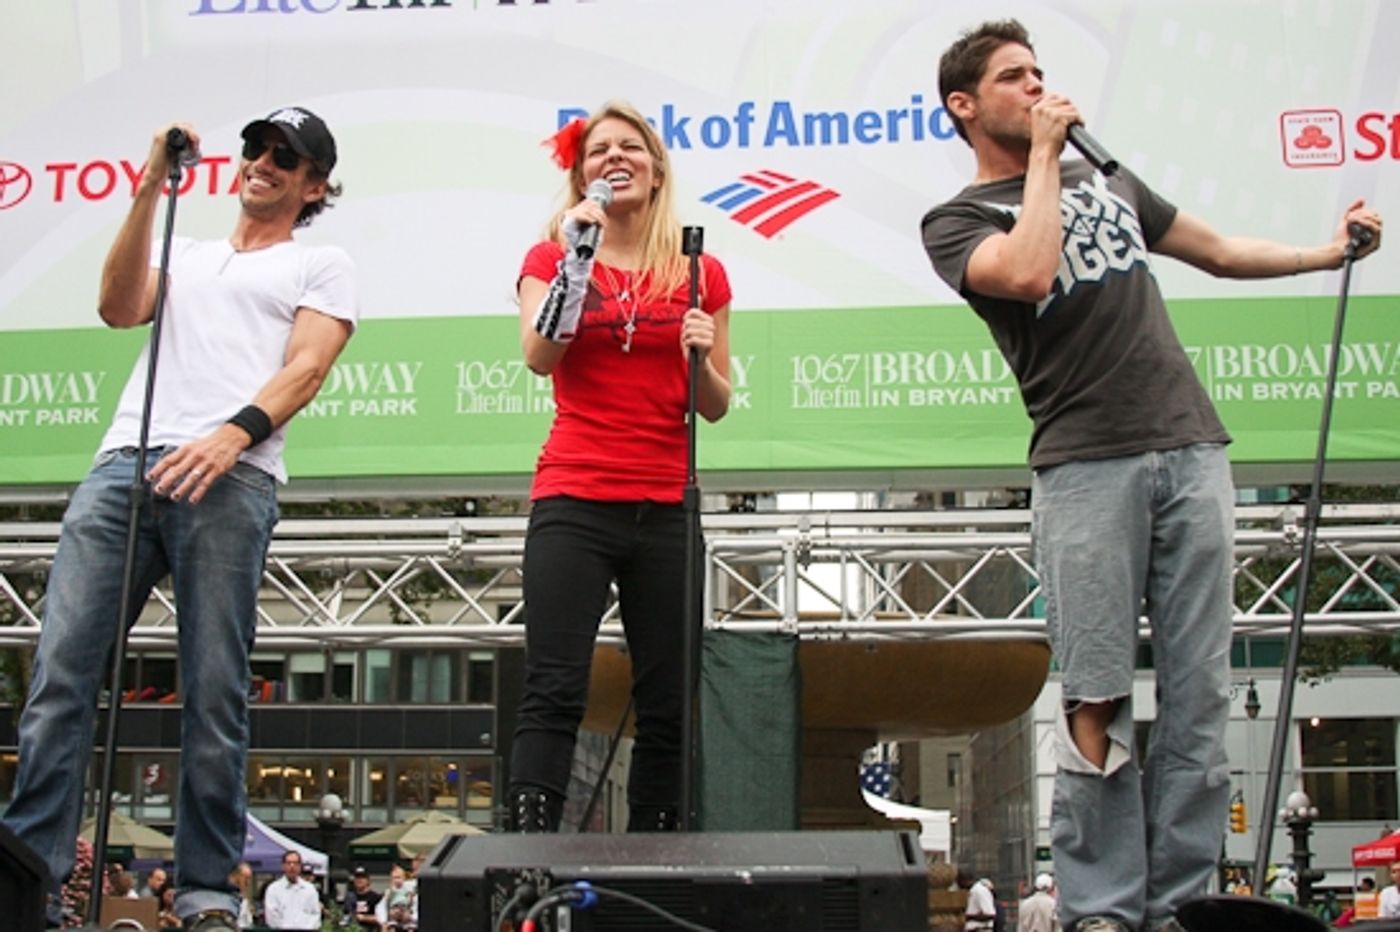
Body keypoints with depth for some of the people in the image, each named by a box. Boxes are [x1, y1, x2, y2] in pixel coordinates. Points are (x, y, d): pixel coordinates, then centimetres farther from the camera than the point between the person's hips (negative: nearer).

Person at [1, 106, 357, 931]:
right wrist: (150, 190, 8)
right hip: (123, 462, 4)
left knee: (215, 693, -6)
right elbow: (119, 308, 12)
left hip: (230, 478, -4)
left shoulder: (321, 265, 17)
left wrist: (233, 433, -16)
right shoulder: (184, 253, 31)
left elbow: (307, 366, 2)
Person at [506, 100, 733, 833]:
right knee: (553, 692, -12)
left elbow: (716, 407, 14)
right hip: (574, 504, -2)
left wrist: (703, 356, -6)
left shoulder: (700, 274, 12)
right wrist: (577, 252, -11)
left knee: (668, 705, 3)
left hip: (666, 510, 3)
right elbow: (539, 356, -11)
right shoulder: (553, 257, 9)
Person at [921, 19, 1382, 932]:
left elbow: (1217, 250, 34)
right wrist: (1043, 156, -5)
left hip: (1192, 451, 5)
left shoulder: (1106, 180, 23)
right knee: (1100, 702, -8)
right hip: (1087, 468, -5)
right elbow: (1030, 275, -15)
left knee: (1199, 695, -1)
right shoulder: (959, 220, 6)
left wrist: (1330, 250, 32)